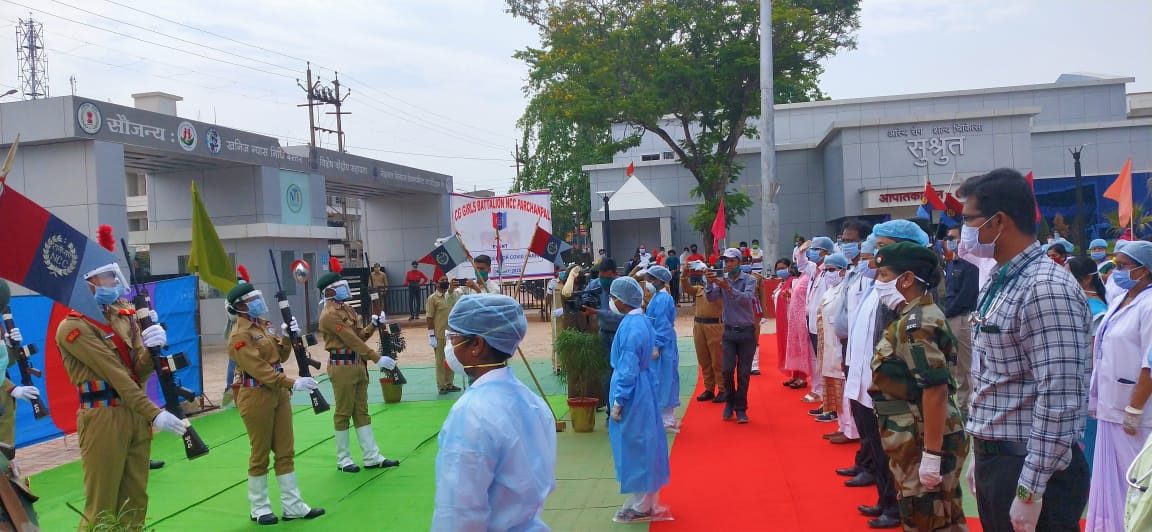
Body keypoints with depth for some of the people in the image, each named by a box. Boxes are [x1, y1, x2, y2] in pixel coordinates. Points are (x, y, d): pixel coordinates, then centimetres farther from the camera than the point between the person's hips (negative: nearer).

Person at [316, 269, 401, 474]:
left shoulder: (347, 308, 13)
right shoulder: (330, 315, -16)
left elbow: (360, 335, 13)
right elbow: (352, 340, -21)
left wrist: (374, 324, -6)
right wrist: (377, 358, -24)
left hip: (358, 364, 9)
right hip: (342, 367, -9)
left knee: (362, 411, 11)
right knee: (343, 413, 2)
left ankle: (372, 457, 15)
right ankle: (343, 459, 13)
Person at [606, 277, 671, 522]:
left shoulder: (630, 327, -22)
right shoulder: (644, 320, 6)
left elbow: (627, 369, -22)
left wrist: (618, 402, -17)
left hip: (631, 391, -9)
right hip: (645, 387, 9)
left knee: (633, 446, 2)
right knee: (644, 444, 16)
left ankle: (640, 506, 13)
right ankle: (648, 500, 28)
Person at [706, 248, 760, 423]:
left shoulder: (749, 280, -7)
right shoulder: (721, 280, 1)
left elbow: (747, 298, -25)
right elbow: (710, 297, -13)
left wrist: (728, 288, -38)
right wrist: (710, 284, -32)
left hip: (747, 331, -2)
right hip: (729, 331, 2)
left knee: (744, 373, 3)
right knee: (727, 370, -6)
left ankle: (740, 409, 15)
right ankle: (730, 401, 18)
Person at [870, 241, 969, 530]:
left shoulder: (916, 324, -20)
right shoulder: (913, 317, 11)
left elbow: (935, 389, -26)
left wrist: (931, 454, -26)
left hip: (923, 443, -10)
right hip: (916, 439, 10)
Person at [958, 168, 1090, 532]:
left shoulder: (1046, 288, -19)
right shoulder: (997, 284, 9)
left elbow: (1059, 401, -23)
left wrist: (1030, 490, -21)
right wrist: (981, 457, 17)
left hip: (1030, 469, -8)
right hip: (994, 460, 8)